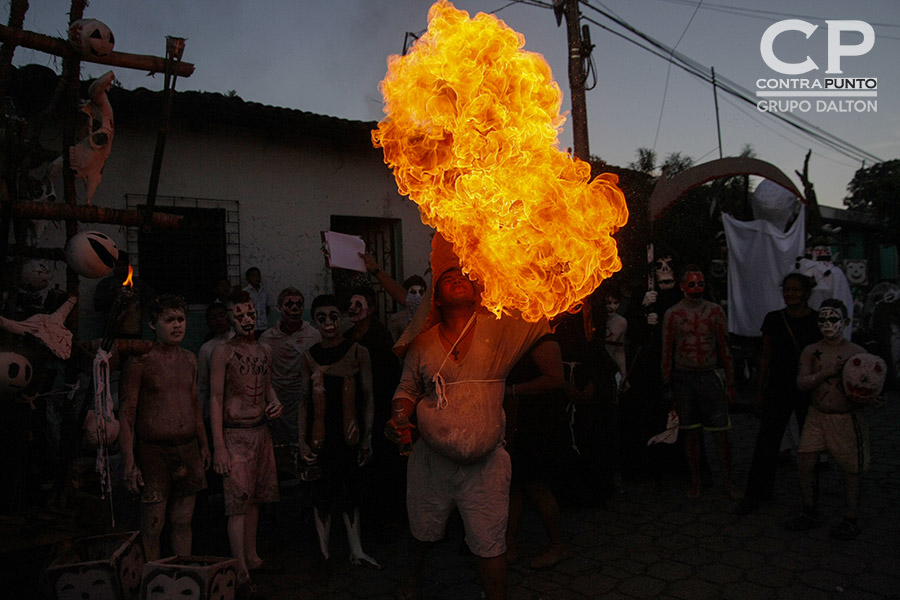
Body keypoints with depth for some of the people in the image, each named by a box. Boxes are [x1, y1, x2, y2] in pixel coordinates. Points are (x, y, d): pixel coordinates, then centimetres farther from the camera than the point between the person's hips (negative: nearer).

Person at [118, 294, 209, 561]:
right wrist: (129, 463, -13)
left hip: (188, 450, 5)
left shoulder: (189, 359, 10)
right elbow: (126, 414, -8)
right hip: (153, 452, -5)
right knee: (152, 526, 4)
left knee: (182, 522, 14)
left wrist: (204, 444, 18)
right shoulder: (140, 362, -8)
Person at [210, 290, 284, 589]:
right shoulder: (222, 352, -8)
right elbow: (215, 399, -10)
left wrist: (276, 403, -1)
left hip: (261, 431, 6)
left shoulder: (263, 351, 10)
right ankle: (241, 571, 2)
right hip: (235, 434, -6)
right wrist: (218, 447, -15)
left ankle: (251, 556, 29)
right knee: (238, 502, -4)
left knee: (254, 498, 15)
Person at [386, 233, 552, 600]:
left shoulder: (500, 329, -6)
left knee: (489, 545, 6)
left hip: (485, 464, -2)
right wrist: (399, 419, -7)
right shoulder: (423, 342, 1)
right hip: (431, 459, 3)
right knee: (422, 531, 23)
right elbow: (408, 390, 10)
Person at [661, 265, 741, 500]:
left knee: (721, 432, 1)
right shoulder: (672, 314, 1)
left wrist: (730, 383, 4)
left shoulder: (715, 311, 4)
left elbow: (724, 348, 7)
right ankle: (695, 482, 21)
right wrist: (667, 384, 2)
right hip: (683, 377, 0)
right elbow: (667, 352, 4)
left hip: (711, 375, 0)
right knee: (690, 432, 8)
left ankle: (728, 482, 16)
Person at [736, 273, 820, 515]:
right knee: (766, 442, 1)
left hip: (809, 391, -1)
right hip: (779, 389, 1)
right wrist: (760, 391, 6)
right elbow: (766, 356, 7)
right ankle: (755, 495, 12)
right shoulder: (773, 320, 2)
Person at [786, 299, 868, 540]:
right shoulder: (811, 351, -1)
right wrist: (826, 372, -23)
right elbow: (801, 383, -10)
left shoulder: (857, 352, -5)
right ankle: (810, 512, 21)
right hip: (817, 416, 2)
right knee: (804, 463, 3)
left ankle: (850, 520, 25)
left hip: (847, 418, -2)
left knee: (851, 469, 8)